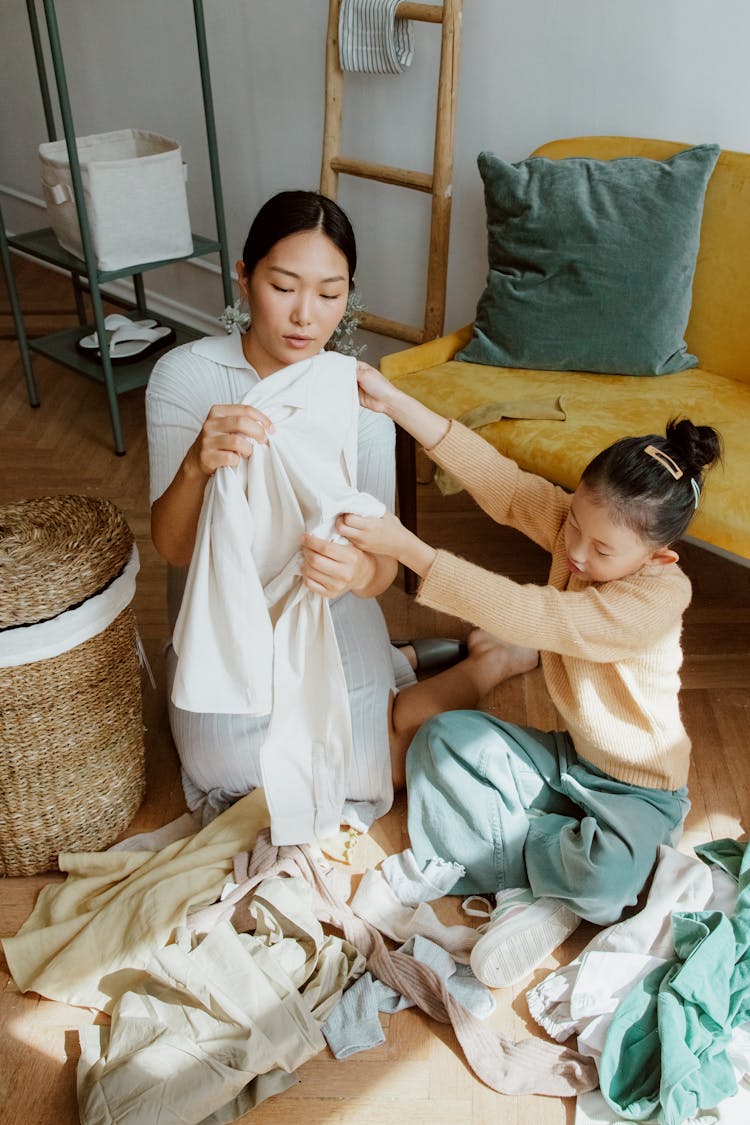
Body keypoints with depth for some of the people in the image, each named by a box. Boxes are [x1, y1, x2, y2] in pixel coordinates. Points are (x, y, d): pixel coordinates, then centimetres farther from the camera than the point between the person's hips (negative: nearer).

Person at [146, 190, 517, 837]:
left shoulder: (358, 395, -12)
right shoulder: (185, 375, -16)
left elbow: (384, 561, -20)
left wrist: (359, 571, -46)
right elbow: (171, 547, -23)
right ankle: (401, 664, 9)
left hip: (329, 613, 0)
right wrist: (197, 466, -46)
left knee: (357, 780, -11)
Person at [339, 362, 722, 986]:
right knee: (442, 737, -10)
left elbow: (528, 616, -41)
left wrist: (409, 548, -43)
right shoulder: (580, 522, -13)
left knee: (607, 873, -37)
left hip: (639, 787, -6)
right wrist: (394, 401, -24)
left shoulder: (658, 597, -33)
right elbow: (498, 478, -16)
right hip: (570, 756, 7)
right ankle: (544, 890, -13)